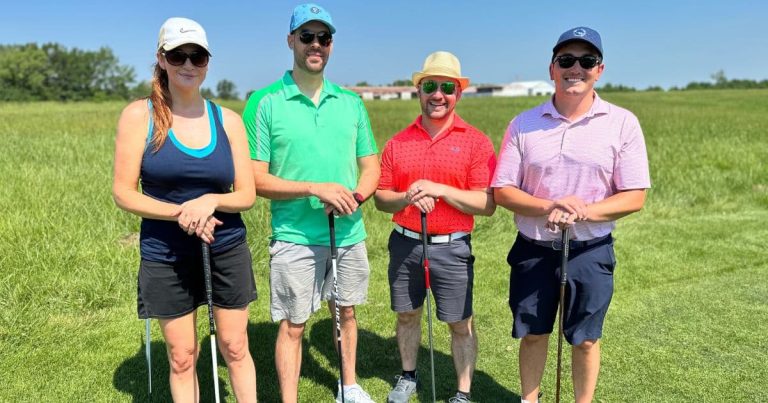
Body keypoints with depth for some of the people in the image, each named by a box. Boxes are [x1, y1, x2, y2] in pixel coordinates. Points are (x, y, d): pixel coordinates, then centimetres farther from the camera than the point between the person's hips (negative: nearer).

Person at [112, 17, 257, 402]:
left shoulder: (228, 120, 0)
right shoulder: (139, 115, -5)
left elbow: (247, 194, 0)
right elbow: (123, 193, -7)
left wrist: (211, 200, -21)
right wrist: (181, 213, -21)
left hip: (227, 250, 2)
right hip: (166, 256, -1)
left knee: (235, 348, 12)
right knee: (182, 357, 11)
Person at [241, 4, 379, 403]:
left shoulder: (351, 102, 6)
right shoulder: (264, 102, -7)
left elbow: (370, 165, 9)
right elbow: (255, 179, -10)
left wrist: (356, 196, -13)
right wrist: (316, 189, -21)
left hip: (350, 233, 5)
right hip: (295, 238, -4)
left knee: (345, 311, 20)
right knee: (292, 325, 5)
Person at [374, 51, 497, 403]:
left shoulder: (476, 141, -5)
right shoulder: (398, 142, 3)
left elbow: (487, 204, -10)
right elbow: (381, 198, 5)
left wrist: (441, 190, -20)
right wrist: (407, 198, -16)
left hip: (452, 247, -3)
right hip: (404, 243, 3)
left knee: (460, 324, 7)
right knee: (407, 315, 18)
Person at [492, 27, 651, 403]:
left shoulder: (622, 123, -5)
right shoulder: (524, 124, -1)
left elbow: (635, 197, -5)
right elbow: (502, 190, -2)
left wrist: (584, 212, -22)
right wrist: (548, 208, -21)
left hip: (591, 251, -1)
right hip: (533, 249, 1)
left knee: (585, 340, 12)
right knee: (533, 334, 15)